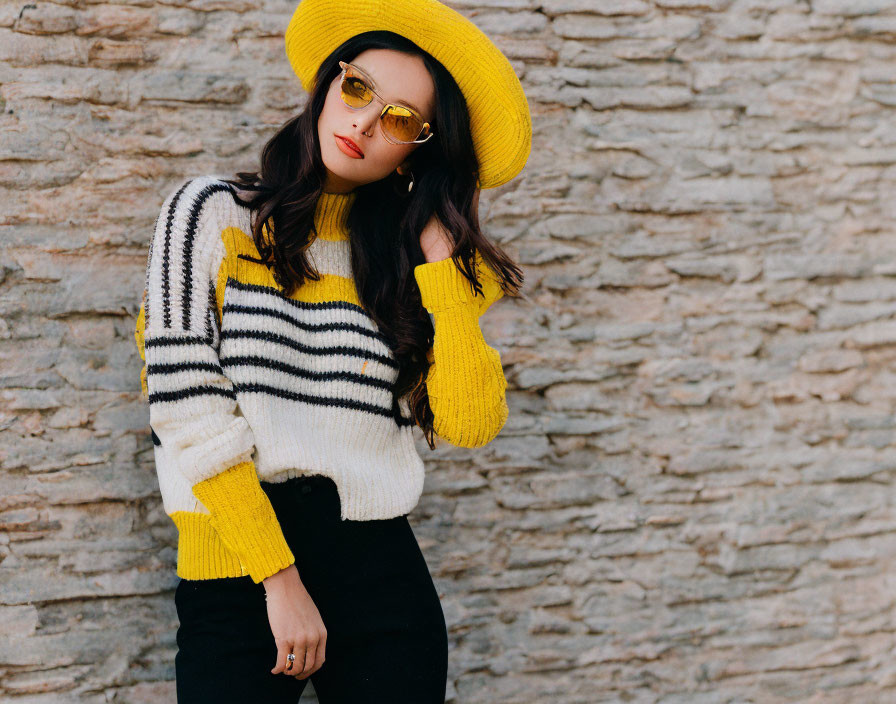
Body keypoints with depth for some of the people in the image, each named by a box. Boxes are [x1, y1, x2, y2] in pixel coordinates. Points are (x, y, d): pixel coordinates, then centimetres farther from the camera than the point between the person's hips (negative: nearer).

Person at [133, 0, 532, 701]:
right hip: (235, 577, -2)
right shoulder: (210, 213, 2)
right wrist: (280, 580, -13)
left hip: (381, 574, 2)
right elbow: (189, 414, -8)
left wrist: (439, 254, -4)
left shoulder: (409, 256, 9)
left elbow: (471, 423, -7)